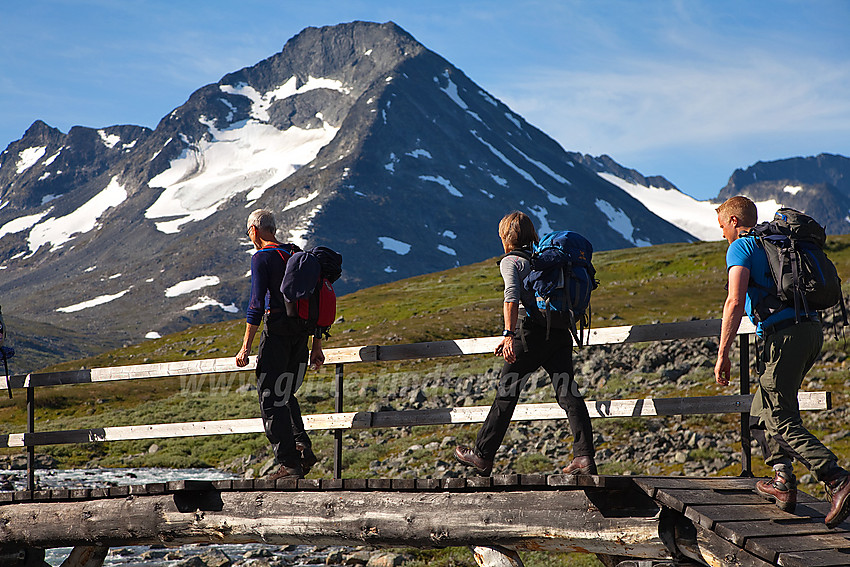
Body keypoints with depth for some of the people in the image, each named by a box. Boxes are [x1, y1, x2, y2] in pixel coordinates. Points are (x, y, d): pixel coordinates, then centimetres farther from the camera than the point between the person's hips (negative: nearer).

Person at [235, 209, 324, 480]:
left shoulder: (262, 258, -6)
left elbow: (256, 304, -13)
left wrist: (246, 346, -11)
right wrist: (317, 346, 18)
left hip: (276, 333, -7)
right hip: (301, 333, 7)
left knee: (270, 399, -1)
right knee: (286, 396, 20)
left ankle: (289, 463, -7)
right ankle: (302, 446, 3)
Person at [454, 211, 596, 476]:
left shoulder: (511, 261, 1)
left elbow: (512, 296, -17)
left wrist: (508, 334, -27)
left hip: (532, 332, -5)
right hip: (561, 334, 6)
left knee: (506, 393, 5)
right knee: (568, 393, 0)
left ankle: (482, 455, 13)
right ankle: (584, 456, -13)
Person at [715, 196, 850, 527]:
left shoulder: (741, 248, -1)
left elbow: (735, 302, -15)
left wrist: (722, 355, -13)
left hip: (784, 335, -9)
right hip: (812, 329, 9)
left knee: (782, 420, -7)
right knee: (764, 407, 22)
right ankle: (783, 482, 18)